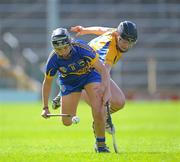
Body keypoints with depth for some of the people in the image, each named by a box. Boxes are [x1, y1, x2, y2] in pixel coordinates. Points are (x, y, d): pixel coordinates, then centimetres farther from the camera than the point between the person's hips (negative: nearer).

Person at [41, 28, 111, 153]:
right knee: (67, 122, 2)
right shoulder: (53, 60, -27)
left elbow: (102, 69, -28)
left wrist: (107, 90, -40)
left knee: (98, 110, -24)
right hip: (69, 81, 2)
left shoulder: (82, 48, -34)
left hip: (90, 75, -2)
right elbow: (47, 82, -9)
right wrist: (45, 108, -8)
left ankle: (100, 143, -4)